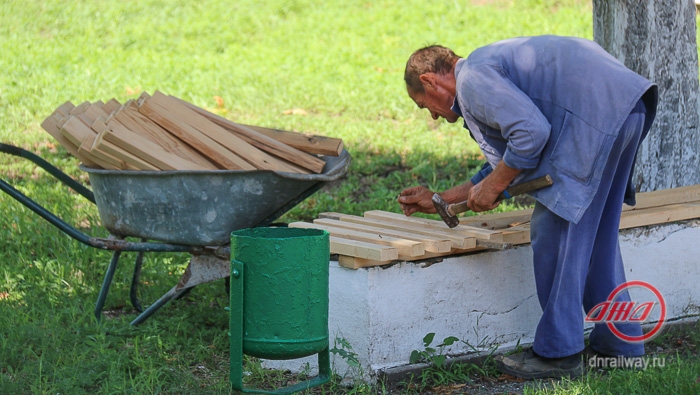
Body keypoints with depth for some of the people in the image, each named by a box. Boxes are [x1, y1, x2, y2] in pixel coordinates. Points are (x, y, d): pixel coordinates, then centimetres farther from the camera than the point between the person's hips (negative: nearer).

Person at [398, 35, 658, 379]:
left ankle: (558, 353, 4)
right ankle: (620, 342, 25)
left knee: (553, 231, -3)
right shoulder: (491, 66, 29)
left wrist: (491, 187, -3)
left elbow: (531, 131, -17)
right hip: (628, 108, 11)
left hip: (597, 114, -11)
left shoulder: (472, 78, -4)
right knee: (597, 233, 19)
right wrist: (440, 200, 37)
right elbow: (508, 161, 32)